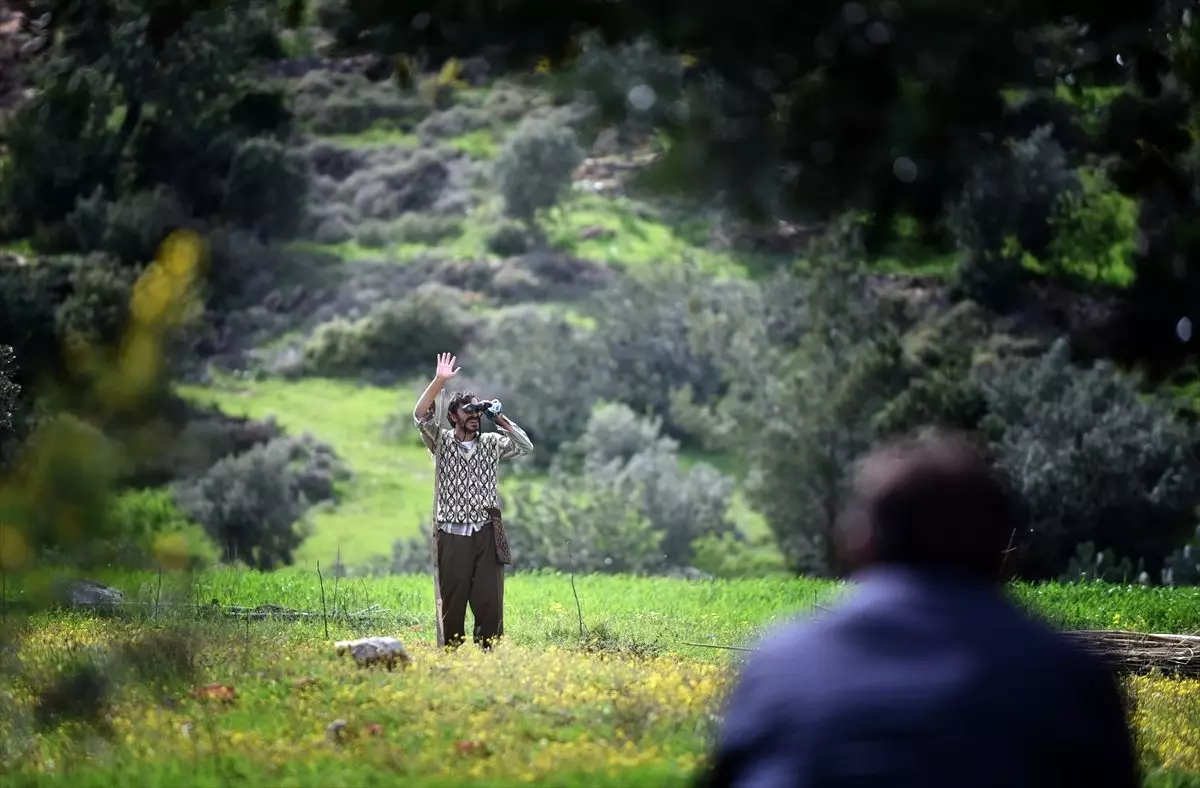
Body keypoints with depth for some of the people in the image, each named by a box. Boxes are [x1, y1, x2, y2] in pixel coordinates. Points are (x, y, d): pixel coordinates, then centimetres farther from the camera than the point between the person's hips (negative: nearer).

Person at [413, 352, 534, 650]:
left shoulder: (491, 444, 13)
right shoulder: (441, 442, 5)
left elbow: (526, 446, 11)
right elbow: (421, 415, -9)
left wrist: (501, 420, 4)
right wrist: (439, 381, -20)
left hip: (486, 535, 2)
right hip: (452, 536, -2)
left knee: (490, 601, -3)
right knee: (453, 602, 2)